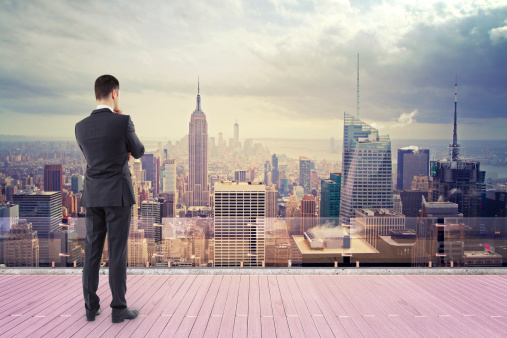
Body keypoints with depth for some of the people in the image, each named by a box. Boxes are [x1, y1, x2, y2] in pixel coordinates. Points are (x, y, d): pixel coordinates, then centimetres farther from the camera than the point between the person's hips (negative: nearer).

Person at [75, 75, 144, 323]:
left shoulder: (81, 127, 5)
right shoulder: (123, 121, -11)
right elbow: (138, 152, 5)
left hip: (92, 195, 5)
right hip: (118, 195, -5)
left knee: (92, 251, 10)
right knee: (117, 252, -1)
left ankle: (91, 307, 14)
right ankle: (118, 309, 4)